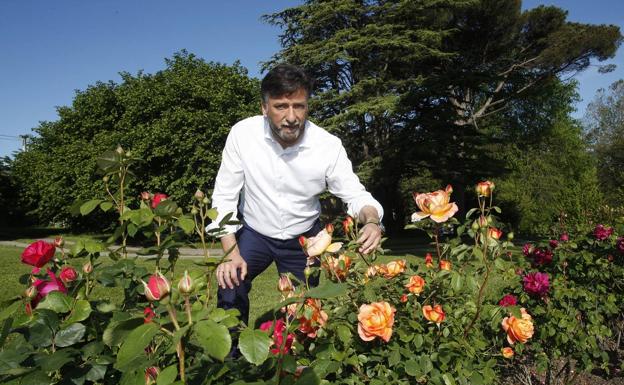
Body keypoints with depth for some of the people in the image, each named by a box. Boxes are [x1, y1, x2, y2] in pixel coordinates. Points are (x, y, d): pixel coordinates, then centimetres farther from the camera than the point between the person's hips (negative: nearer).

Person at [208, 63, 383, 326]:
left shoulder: (329, 145, -21)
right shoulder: (242, 134, -22)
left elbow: (355, 195, -14)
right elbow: (224, 196, -15)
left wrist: (371, 221, -37)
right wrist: (231, 252, -26)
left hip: (303, 237, 1)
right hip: (254, 232, 0)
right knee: (230, 283, -24)